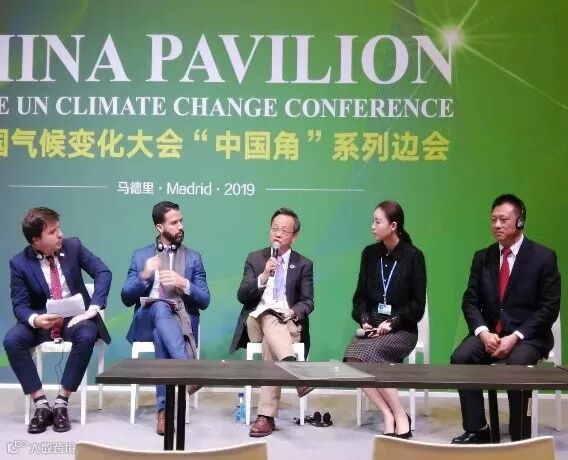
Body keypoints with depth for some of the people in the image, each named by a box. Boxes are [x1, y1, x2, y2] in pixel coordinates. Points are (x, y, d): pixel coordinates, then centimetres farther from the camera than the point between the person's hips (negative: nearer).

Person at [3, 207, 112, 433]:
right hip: (41, 319, 1)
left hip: (75, 316, 0)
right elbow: (20, 305, -8)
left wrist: (93, 308, -18)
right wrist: (35, 320, -32)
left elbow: (103, 273, -5)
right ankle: (41, 403, -16)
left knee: (87, 336, -34)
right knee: (11, 340, -28)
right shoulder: (19, 263, -8)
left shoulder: (73, 246, -6)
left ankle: (61, 403, -21)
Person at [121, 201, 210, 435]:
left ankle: (164, 409, -37)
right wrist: (144, 276, -13)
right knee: (161, 307, -37)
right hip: (147, 321, -1)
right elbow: (126, 298, 6)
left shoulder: (193, 257, 13)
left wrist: (184, 284, -14)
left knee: (161, 336, -36)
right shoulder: (140, 255, 13)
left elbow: (204, 301, 6)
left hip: (182, 321, 1)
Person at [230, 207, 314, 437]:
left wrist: (292, 312, -17)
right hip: (256, 321, 0)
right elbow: (242, 296, 1)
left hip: (288, 323, 0)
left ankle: (266, 416, -40)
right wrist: (263, 277, -16)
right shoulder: (254, 258, 13)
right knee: (270, 318, -36)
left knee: (271, 342, -35)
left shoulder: (304, 264, 11)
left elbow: (307, 303, 6)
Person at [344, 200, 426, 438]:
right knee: (352, 358, -27)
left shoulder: (413, 256, -2)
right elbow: (360, 295, 13)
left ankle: (399, 416, -19)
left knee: (368, 353, -32)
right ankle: (389, 415, -18)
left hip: (402, 329, -4)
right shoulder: (370, 254, 9)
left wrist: (392, 323, -15)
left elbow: (417, 304, -3)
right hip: (373, 327, 4)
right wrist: (364, 320, -5)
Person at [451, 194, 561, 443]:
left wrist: (515, 337, -20)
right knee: (460, 357, -23)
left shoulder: (544, 257, -4)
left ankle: (519, 437, -17)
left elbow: (549, 308, -8)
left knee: (516, 364, -34)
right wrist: (483, 332, -15)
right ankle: (477, 430, -12)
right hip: (489, 331, 4)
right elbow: (470, 301, 5)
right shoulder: (482, 257, 8)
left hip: (527, 334, -4)